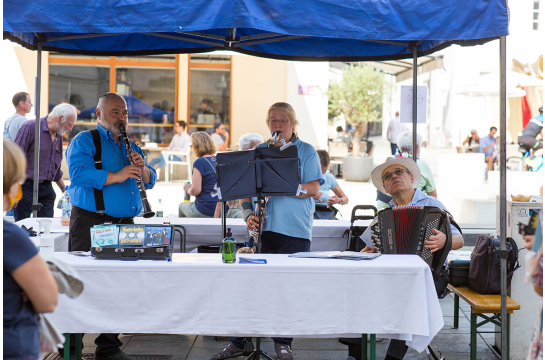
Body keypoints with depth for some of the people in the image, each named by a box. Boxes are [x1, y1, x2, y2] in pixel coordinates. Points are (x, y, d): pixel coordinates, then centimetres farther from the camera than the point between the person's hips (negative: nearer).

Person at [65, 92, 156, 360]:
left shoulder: (131, 147, 20)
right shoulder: (84, 141, 0)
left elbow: (150, 181, 16)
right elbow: (79, 173, -17)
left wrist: (142, 169, -5)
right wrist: (116, 176, -22)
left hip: (124, 223, 6)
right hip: (91, 222, -6)